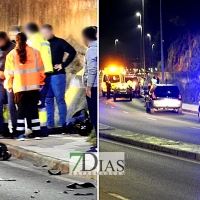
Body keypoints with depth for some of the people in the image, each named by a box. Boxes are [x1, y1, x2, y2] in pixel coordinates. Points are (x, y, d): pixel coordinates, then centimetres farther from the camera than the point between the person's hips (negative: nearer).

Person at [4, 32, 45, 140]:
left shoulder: (11, 54, -1)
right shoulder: (35, 52, 2)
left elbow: (9, 72, 0)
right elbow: (40, 69, 5)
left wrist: (8, 85, 10)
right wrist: (41, 81, 15)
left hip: (19, 87, -1)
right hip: (33, 86, 1)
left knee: (21, 109, 5)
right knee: (34, 109, 6)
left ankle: (20, 134, -2)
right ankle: (37, 133, 5)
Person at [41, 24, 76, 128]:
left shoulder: (59, 42, -4)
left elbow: (72, 52, -11)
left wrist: (63, 65, -13)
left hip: (57, 75, -6)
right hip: (46, 75, 6)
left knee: (60, 100, -3)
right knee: (48, 100, 7)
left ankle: (62, 123, 0)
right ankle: (50, 123, 12)